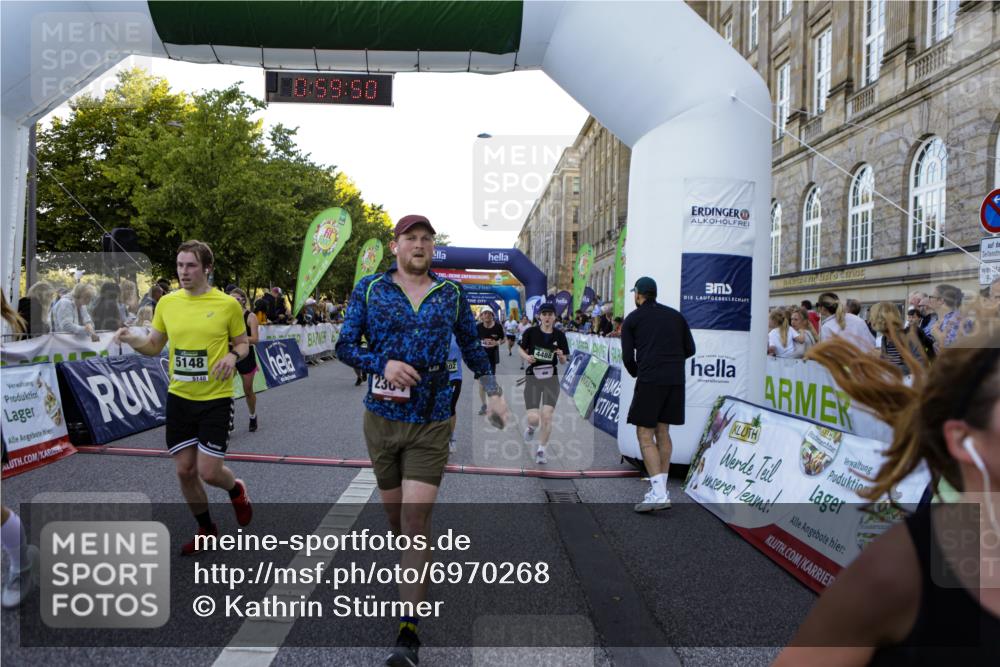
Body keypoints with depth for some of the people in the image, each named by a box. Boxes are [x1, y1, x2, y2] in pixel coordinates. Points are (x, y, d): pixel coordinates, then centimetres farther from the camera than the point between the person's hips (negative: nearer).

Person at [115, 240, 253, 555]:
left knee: (209, 472, -6)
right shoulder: (167, 303, 2)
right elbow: (154, 346, 12)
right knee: (184, 471, 9)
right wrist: (132, 339, -8)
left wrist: (233, 356, -19)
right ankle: (206, 529, 32)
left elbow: (243, 344, 3)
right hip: (179, 397, 4)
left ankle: (237, 490, 31)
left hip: (216, 399, -4)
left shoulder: (228, 304, -8)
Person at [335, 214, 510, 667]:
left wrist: (493, 393, 13)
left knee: (416, 517, -9)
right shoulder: (369, 290, 2)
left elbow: (471, 346, 16)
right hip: (382, 418, 2)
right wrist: (383, 364, -17)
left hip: (431, 423, -1)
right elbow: (345, 345, 1)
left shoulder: (451, 294, 5)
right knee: (394, 512, 14)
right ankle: (413, 567, 46)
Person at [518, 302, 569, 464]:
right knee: (533, 418, -8)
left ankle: (541, 451, 10)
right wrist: (526, 356, -11)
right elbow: (520, 349, 10)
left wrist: (561, 356, -16)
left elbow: (563, 361, 6)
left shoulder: (559, 336, -1)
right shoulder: (531, 332, -5)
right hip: (532, 378, -1)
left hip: (551, 379, 1)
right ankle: (531, 428, 32)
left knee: (547, 416, -10)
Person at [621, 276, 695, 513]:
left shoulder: (632, 319, 6)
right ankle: (661, 489, 17)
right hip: (676, 379, 5)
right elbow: (689, 349, 16)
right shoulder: (675, 315, 17)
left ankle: (659, 494, -12)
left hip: (650, 380, -5)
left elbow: (627, 357, 2)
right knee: (662, 432, 15)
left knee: (645, 435, -2)